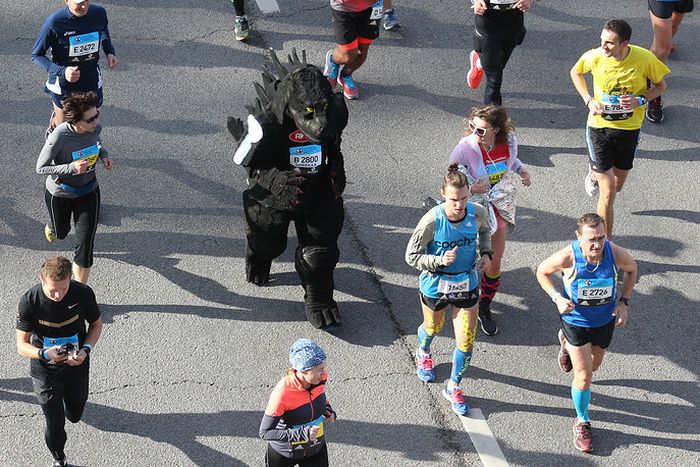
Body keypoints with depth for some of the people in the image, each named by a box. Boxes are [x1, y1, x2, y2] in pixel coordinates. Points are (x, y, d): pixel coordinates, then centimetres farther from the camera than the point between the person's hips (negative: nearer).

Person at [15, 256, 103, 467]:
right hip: (45, 371, -2)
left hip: (76, 366, 2)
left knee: (74, 416, 23)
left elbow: (96, 324, -2)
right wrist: (45, 354, -37)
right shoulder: (29, 302, -25)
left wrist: (86, 350, -20)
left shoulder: (83, 294, -21)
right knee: (55, 426, 3)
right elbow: (22, 345, -16)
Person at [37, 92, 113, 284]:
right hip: (60, 194, -3)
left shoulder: (95, 127, -18)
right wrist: (71, 167, -36)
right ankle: (51, 226, 66)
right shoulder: (59, 137, -34)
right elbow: (41, 168, -24)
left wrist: (104, 155, -12)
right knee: (61, 232, 26)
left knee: (85, 243, -4)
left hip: (88, 191, 3)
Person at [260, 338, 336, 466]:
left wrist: (327, 408, -11)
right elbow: (265, 432, -29)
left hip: (315, 448, 4)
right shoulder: (282, 393, -35)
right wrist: (302, 434, -36)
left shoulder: (321, 377, -18)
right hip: (284, 454, -4)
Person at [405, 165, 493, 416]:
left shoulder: (477, 213, -18)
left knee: (466, 341, 3)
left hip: (467, 284, 2)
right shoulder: (432, 221, -29)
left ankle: (453, 387, 29)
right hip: (436, 285, -2)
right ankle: (423, 354, 63)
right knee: (432, 328, 26)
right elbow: (412, 256, -17)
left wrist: (486, 253, -6)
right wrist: (440, 261, -32)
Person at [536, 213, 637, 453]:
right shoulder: (567, 258, -31)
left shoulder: (616, 254, -26)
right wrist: (557, 298, -23)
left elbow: (632, 269, -1)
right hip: (575, 319, -3)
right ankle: (582, 422, 21)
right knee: (583, 376, -3)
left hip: (605, 320, 3)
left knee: (593, 366, 26)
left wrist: (624, 302, -9)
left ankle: (567, 343, 59)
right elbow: (542, 272, -9)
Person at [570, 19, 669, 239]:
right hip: (599, 127, -2)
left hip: (629, 129, 2)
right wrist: (588, 100, -9)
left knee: (617, 186, 23)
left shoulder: (645, 59, -20)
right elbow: (575, 72, 5)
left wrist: (640, 100, -20)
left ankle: (595, 171, 57)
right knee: (607, 194, -6)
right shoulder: (594, 57, -18)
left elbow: (660, 85, -1)